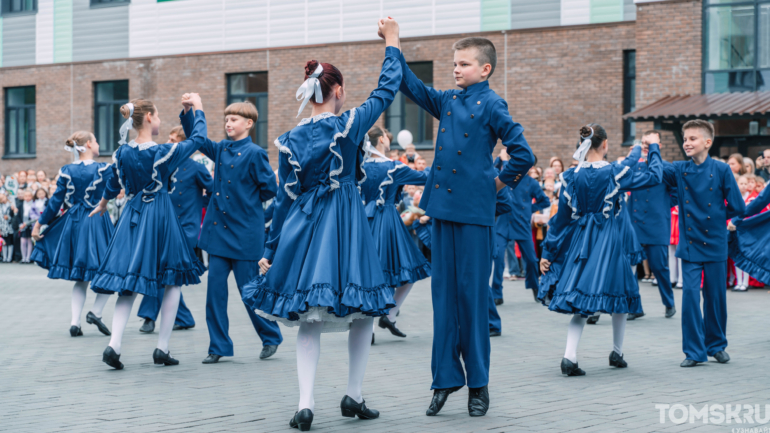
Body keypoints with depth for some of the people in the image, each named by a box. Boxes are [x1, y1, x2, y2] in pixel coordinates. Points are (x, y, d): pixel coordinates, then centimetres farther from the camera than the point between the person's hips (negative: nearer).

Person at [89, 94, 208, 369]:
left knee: (129, 283, 7)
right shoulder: (162, 152, -15)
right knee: (173, 281, 8)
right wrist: (198, 108, 11)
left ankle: (114, 344, -8)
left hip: (133, 217, 5)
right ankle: (162, 349, 7)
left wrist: (103, 204, 37)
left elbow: (113, 184, 16)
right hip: (160, 216, -5)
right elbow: (198, 138, -3)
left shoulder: (122, 153, 0)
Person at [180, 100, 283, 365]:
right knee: (215, 286, 2)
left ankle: (271, 337, 21)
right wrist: (187, 112, -2)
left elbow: (270, 189, -8)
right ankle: (219, 346, 9)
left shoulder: (254, 153, -9)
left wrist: (247, 202, 2)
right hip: (218, 229, 6)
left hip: (244, 232, -6)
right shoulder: (221, 150, 9)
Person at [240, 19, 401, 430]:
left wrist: (271, 250, 11)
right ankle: (353, 396, 15)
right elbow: (387, 89, 4)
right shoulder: (349, 124, -7)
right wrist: (391, 42, 17)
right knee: (362, 310, 13)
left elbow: (284, 197, 4)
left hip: (303, 229, 3)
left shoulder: (291, 139, 2)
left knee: (308, 317, 7)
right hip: (346, 227, -3)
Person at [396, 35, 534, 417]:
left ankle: (478, 384, 10)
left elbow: (523, 155, -12)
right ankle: (445, 378, 15)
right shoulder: (447, 101, 12)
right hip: (443, 206, 6)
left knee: (472, 294, 0)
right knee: (443, 292, 8)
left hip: (474, 211, -6)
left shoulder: (491, 105, -7)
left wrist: (502, 182, -1)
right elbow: (412, 87, 13)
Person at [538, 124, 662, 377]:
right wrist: (652, 148, 17)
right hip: (609, 242, -3)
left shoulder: (571, 177, -2)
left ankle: (570, 356, -9)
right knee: (618, 295, 16)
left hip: (580, 243, 3)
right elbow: (654, 176, 0)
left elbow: (561, 218, 2)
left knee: (580, 301, 8)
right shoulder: (615, 173, -11)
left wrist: (547, 252, 8)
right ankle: (617, 353, 28)